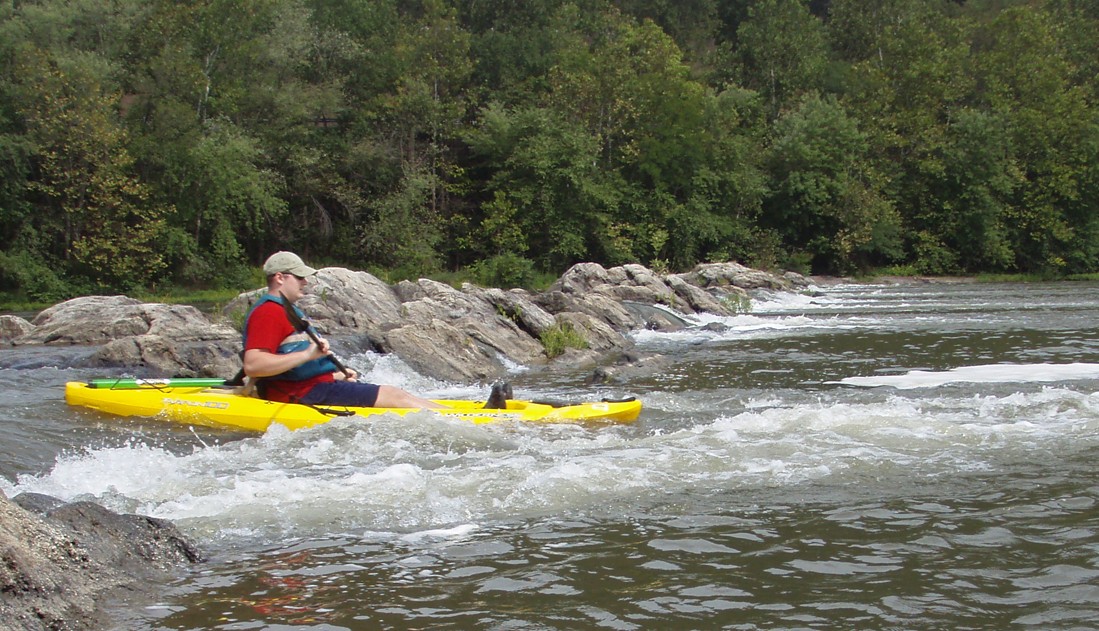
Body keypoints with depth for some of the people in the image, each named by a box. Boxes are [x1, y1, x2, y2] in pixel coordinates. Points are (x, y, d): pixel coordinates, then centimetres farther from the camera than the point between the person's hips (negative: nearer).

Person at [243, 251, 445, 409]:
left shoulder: (286, 310, 23)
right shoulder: (268, 312, -13)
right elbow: (252, 365, -27)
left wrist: (336, 376, 22)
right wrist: (307, 354, -31)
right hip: (303, 394, -11)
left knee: (397, 395, 5)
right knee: (394, 397, -14)